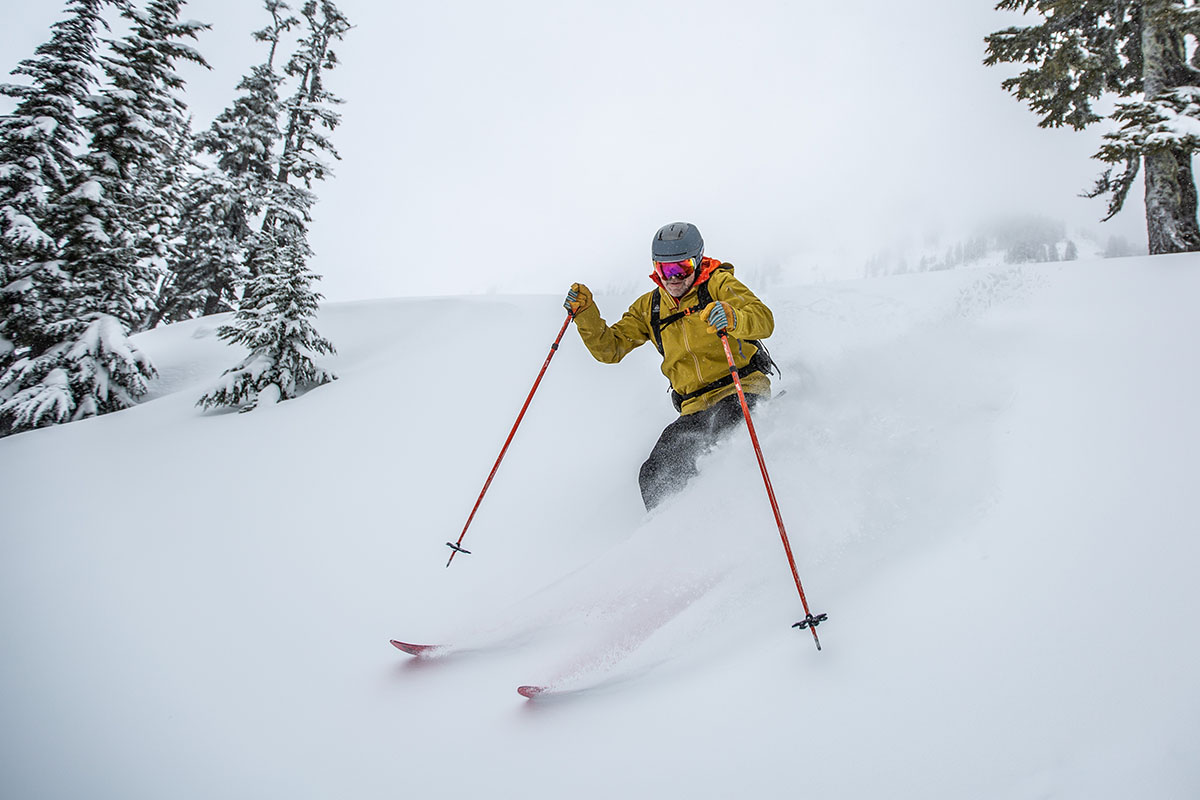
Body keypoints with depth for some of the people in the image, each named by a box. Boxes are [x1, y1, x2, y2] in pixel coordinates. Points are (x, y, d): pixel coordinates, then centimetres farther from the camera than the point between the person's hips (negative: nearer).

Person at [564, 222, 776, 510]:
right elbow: (609, 348, 14)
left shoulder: (718, 283, 1)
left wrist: (733, 318, -38)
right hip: (697, 408, 5)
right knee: (655, 476, -13)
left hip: (742, 392, -5)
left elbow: (764, 319, -14)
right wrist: (585, 312, -3)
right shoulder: (649, 307, 15)